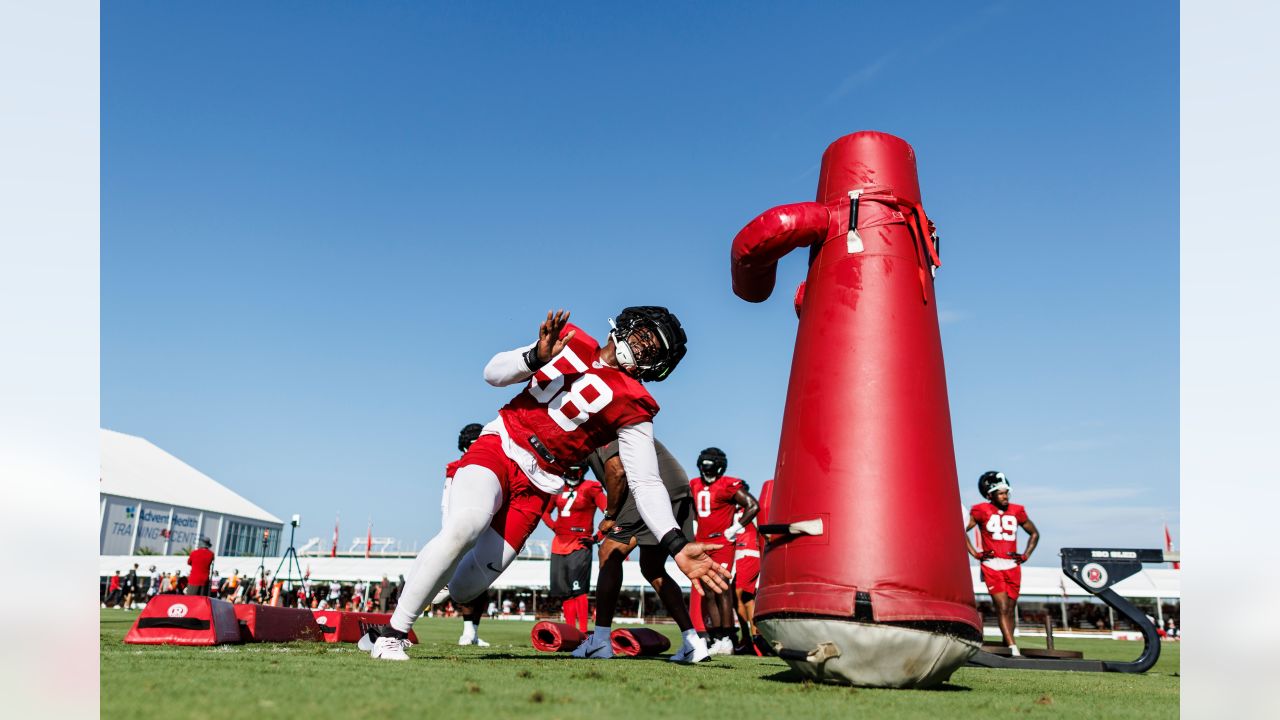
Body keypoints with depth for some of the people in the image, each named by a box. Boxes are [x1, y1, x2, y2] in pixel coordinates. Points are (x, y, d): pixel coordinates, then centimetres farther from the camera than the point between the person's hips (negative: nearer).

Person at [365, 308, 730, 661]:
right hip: (497, 446, 0)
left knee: (464, 589, -5)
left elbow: (646, 483, -11)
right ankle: (392, 634, -14)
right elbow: (493, 373, 6)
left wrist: (677, 546, -25)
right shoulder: (572, 340, 5)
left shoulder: (632, 406, -4)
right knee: (466, 525, -30)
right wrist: (537, 357, -14)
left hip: (535, 485, 0)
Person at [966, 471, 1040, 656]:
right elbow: (962, 530, 2)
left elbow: (1034, 533, 22)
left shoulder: (1017, 511, 9)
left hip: (1012, 566, 4)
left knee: (1010, 608, 7)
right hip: (992, 566, -4)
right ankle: (1013, 650, -15)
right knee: (1002, 608, -11)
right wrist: (975, 553, -3)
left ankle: (1006, 647, 17)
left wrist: (1026, 555, 11)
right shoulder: (981, 511, -2)